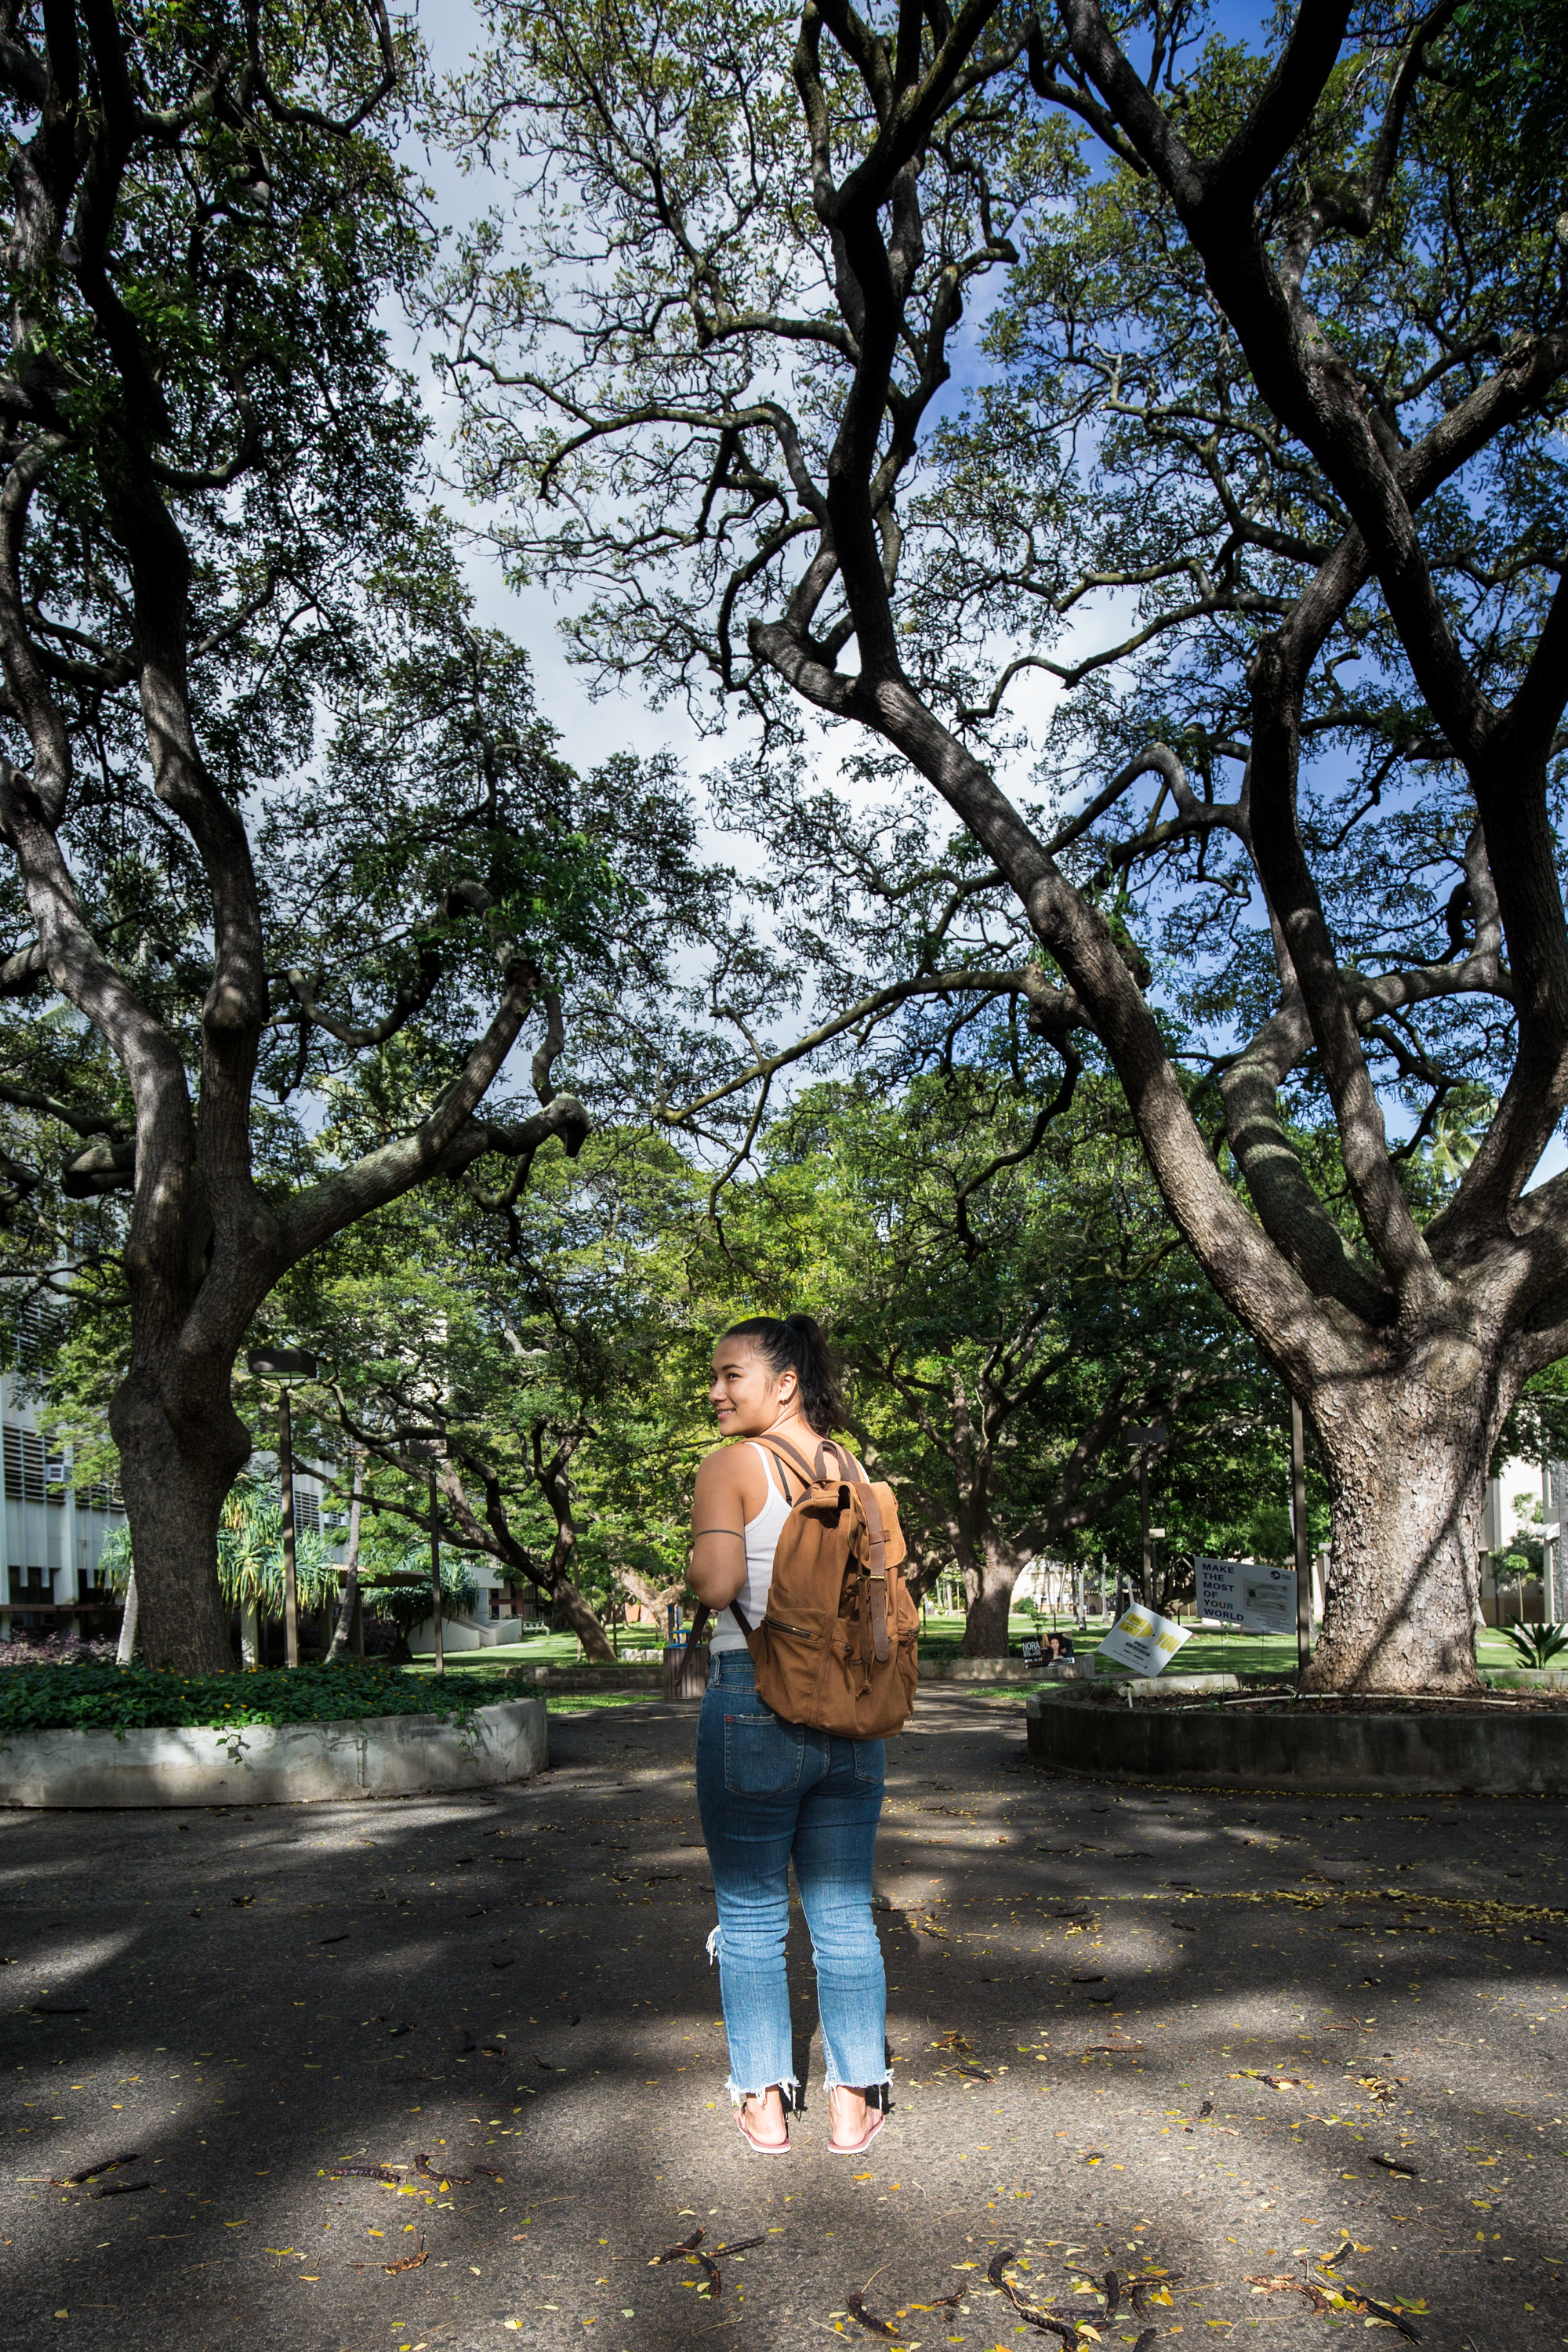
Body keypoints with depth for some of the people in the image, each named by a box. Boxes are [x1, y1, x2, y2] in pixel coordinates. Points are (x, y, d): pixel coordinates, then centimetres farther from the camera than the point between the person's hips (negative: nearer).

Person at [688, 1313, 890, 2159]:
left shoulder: (732, 1465, -10)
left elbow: (716, 1582, -22)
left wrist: (695, 1565, -3)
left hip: (752, 1707, -5)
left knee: (751, 1916, 11)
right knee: (844, 1914, 14)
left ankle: (763, 2102, 22)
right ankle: (854, 2103, 23)